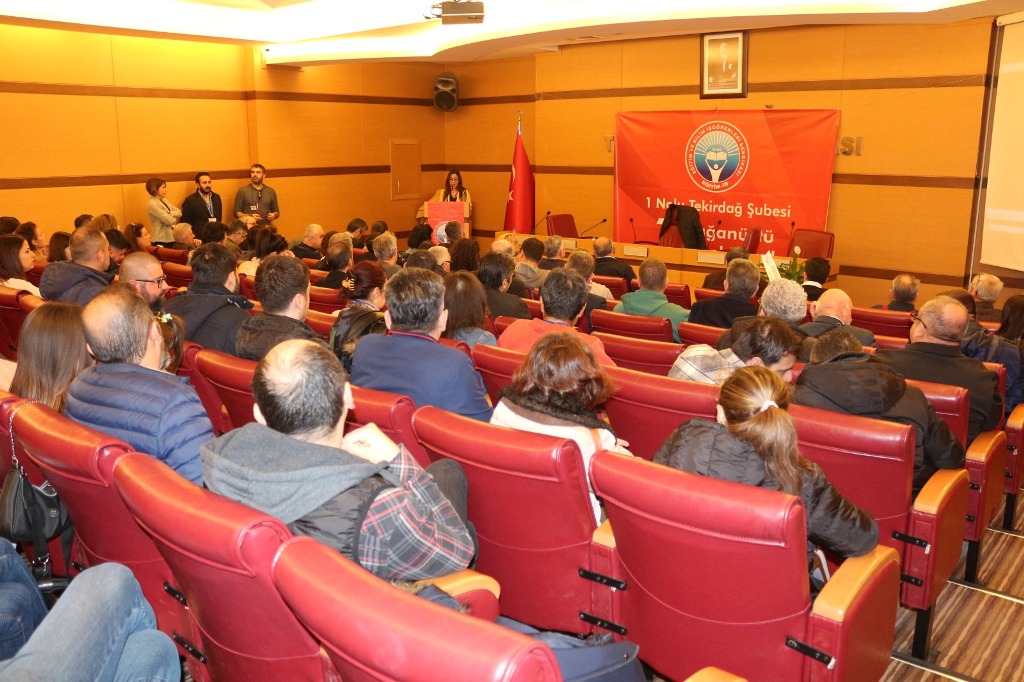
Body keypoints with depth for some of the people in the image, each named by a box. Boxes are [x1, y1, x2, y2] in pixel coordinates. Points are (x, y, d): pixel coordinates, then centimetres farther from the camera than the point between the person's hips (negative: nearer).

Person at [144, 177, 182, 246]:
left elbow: (179, 212, 5)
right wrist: (174, 218, 2)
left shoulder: (163, 200, 13)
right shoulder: (152, 204, -14)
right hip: (161, 240, -8)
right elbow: (169, 220, -19)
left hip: (171, 238, 8)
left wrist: (169, 214, -13)